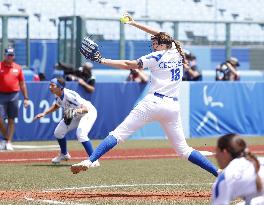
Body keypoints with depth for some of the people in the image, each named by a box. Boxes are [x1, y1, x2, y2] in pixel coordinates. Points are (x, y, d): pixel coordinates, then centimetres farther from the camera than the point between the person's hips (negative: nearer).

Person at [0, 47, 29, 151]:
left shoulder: (18, 68, 9)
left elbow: (22, 84, 12)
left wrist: (26, 98, 7)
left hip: (13, 95, 2)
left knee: (11, 120, 2)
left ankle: (8, 142, 6)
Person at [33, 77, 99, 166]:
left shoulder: (70, 95, -36)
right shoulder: (58, 96, -11)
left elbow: (86, 109, -39)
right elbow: (56, 105, 15)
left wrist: (76, 110, -58)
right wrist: (44, 113, 5)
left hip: (89, 113, -9)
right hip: (75, 115, 9)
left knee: (81, 134, -31)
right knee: (58, 132, 8)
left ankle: (94, 160, -24)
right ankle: (64, 154, 32)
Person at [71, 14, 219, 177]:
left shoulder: (156, 57, 1)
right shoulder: (177, 53, 15)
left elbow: (128, 65, -2)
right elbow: (160, 35, 29)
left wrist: (103, 60, 4)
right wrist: (135, 24, 33)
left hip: (153, 103, -5)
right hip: (173, 107, 5)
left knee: (118, 134, -7)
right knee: (183, 149, 11)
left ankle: (89, 162, -19)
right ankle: (219, 172, 1)